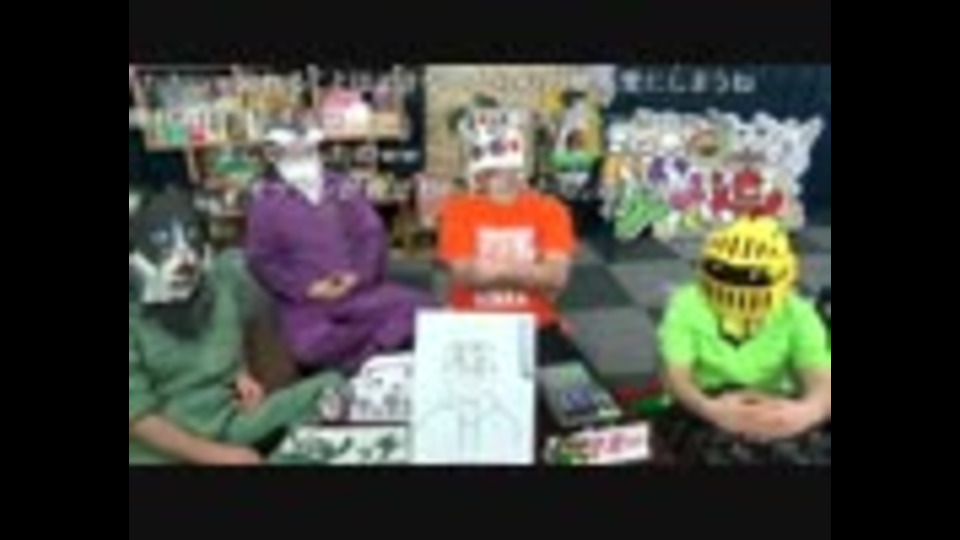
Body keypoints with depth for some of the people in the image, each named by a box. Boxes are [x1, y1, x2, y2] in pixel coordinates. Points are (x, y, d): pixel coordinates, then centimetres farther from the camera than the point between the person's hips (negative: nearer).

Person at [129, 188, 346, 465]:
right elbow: (137, 416, -14)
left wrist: (241, 374, 4)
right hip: (164, 445, -5)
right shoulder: (134, 314, -13)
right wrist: (215, 454, -19)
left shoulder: (223, 278, 1)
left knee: (333, 387, -8)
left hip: (230, 416, 5)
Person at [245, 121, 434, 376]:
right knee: (308, 348, -33)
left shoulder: (344, 189, 12)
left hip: (360, 291, 3)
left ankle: (363, 366, -23)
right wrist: (308, 288, -12)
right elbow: (261, 260, 0)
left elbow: (373, 235, 8)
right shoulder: (266, 200, 4)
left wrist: (358, 275, -10)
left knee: (418, 305, -20)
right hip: (306, 303, -3)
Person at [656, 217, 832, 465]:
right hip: (701, 411, -2)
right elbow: (676, 376, -16)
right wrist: (710, 409, -40)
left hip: (775, 410, 2)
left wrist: (808, 411, -42)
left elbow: (823, 381, -15)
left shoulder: (796, 314, -1)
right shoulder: (687, 305, -5)